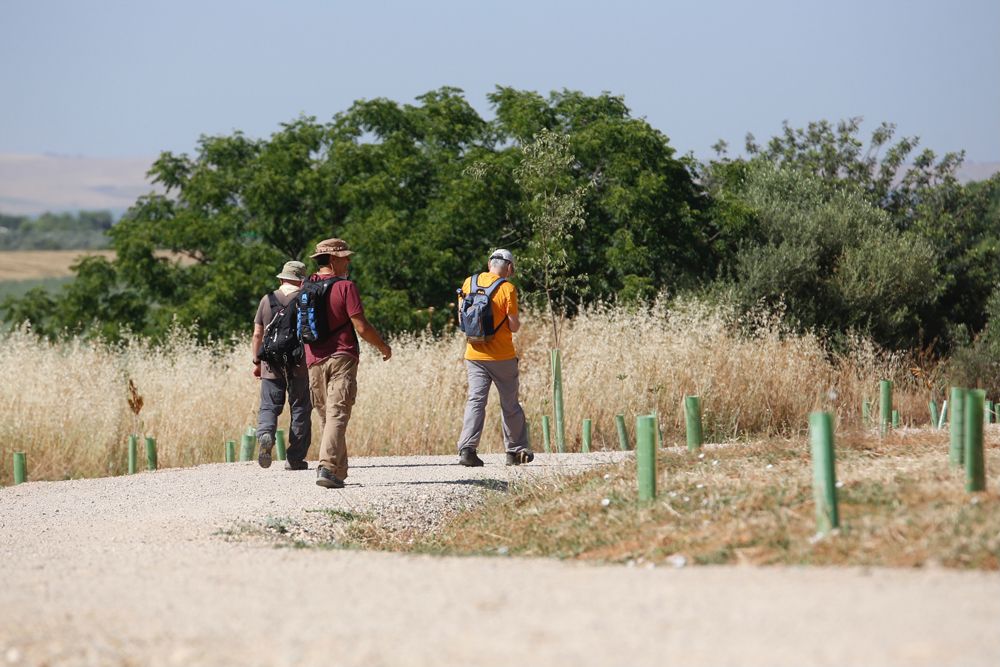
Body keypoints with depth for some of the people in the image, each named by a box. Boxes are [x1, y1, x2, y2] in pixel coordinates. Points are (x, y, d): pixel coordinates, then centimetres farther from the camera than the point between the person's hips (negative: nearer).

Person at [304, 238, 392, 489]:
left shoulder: (306, 288, 9)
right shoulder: (345, 287, -9)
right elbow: (362, 327, -12)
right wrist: (383, 346, 4)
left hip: (314, 361, 6)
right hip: (342, 358, -6)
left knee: (326, 416, 14)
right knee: (337, 414, -11)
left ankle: (339, 471, 17)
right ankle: (328, 467, -25)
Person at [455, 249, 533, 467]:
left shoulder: (469, 283, 3)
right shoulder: (507, 289, -12)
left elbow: (461, 317, 10)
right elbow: (514, 326, -11)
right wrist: (516, 323, 10)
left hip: (474, 355, 3)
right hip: (502, 356, -3)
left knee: (475, 400, -1)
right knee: (510, 404, 11)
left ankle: (467, 448, -17)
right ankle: (516, 451, 20)